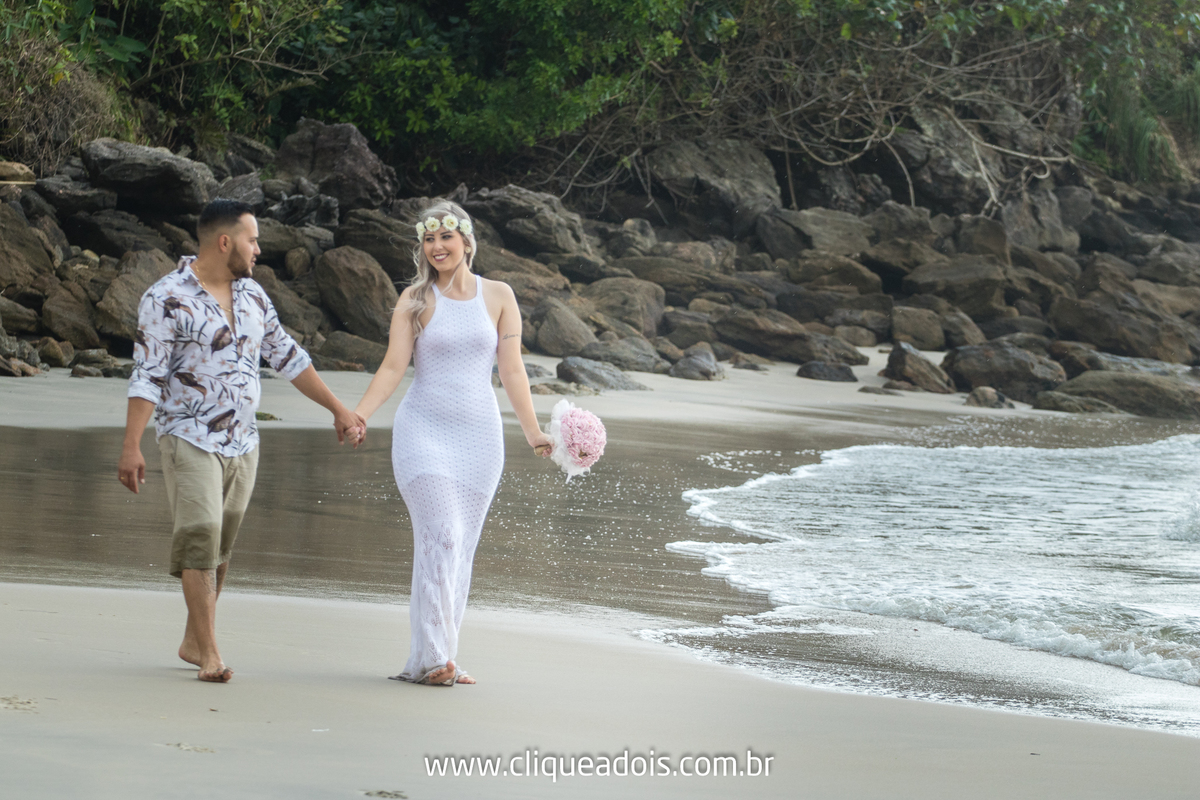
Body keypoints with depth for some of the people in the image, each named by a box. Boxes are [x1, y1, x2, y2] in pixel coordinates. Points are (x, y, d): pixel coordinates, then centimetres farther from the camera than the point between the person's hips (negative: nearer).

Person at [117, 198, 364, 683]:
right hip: (190, 439, -6)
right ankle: (209, 655, -13)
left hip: (242, 443, 6)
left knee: (220, 548, 9)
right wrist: (131, 447, -20)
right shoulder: (166, 300, -11)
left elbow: (287, 356, 18)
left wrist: (338, 408, 18)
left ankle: (193, 642, 21)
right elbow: (147, 377, -14)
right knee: (200, 539, -13)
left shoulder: (251, 294, 9)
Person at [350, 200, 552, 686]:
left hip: (478, 434, 3)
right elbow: (393, 367, -1)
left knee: (461, 549, 2)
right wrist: (357, 416, -14)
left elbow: (512, 371, 8)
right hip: (424, 428, -3)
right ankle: (432, 657, -17)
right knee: (441, 536, -17)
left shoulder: (498, 297, 7)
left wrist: (534, 434, 3)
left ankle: (434, 661, 7)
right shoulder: (415, 299, 3)